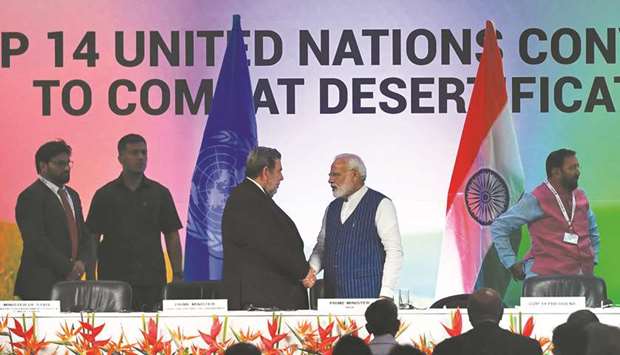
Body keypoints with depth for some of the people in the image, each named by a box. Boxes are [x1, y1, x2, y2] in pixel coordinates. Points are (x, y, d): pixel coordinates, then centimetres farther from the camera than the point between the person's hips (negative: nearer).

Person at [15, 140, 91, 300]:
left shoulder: (72, 195, 20)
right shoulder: (30, 197, -7)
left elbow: (83, 236, 21)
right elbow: (37, 242, -16)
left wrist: (81, 261, 0)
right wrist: (67, 268, -15)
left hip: (70, 282, 7)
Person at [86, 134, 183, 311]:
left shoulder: (160, 193, 9)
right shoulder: (104, 195, 5)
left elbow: (172, 236, 10)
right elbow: (92, 239, 5)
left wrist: (177, 275, 1)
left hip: (152, 281, 1)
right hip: (114, 280, -1)